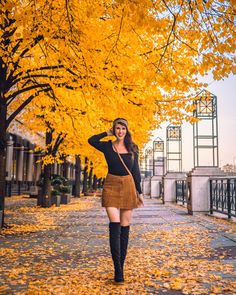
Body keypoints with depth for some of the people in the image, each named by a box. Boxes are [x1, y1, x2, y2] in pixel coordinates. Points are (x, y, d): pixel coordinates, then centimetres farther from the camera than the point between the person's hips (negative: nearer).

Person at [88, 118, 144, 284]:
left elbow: (136, 171, 10)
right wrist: (108, 133, 6)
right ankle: (118, 270, -12)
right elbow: (91, 140, 0)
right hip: (112, 186, -2)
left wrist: (139, 192, 8)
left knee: (125, 228, 3)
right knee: (115, 226, -14)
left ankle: (121, 266, 13)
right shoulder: (107, 146, 5)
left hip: (128, 187, 2)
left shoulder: (132, 148, 9)